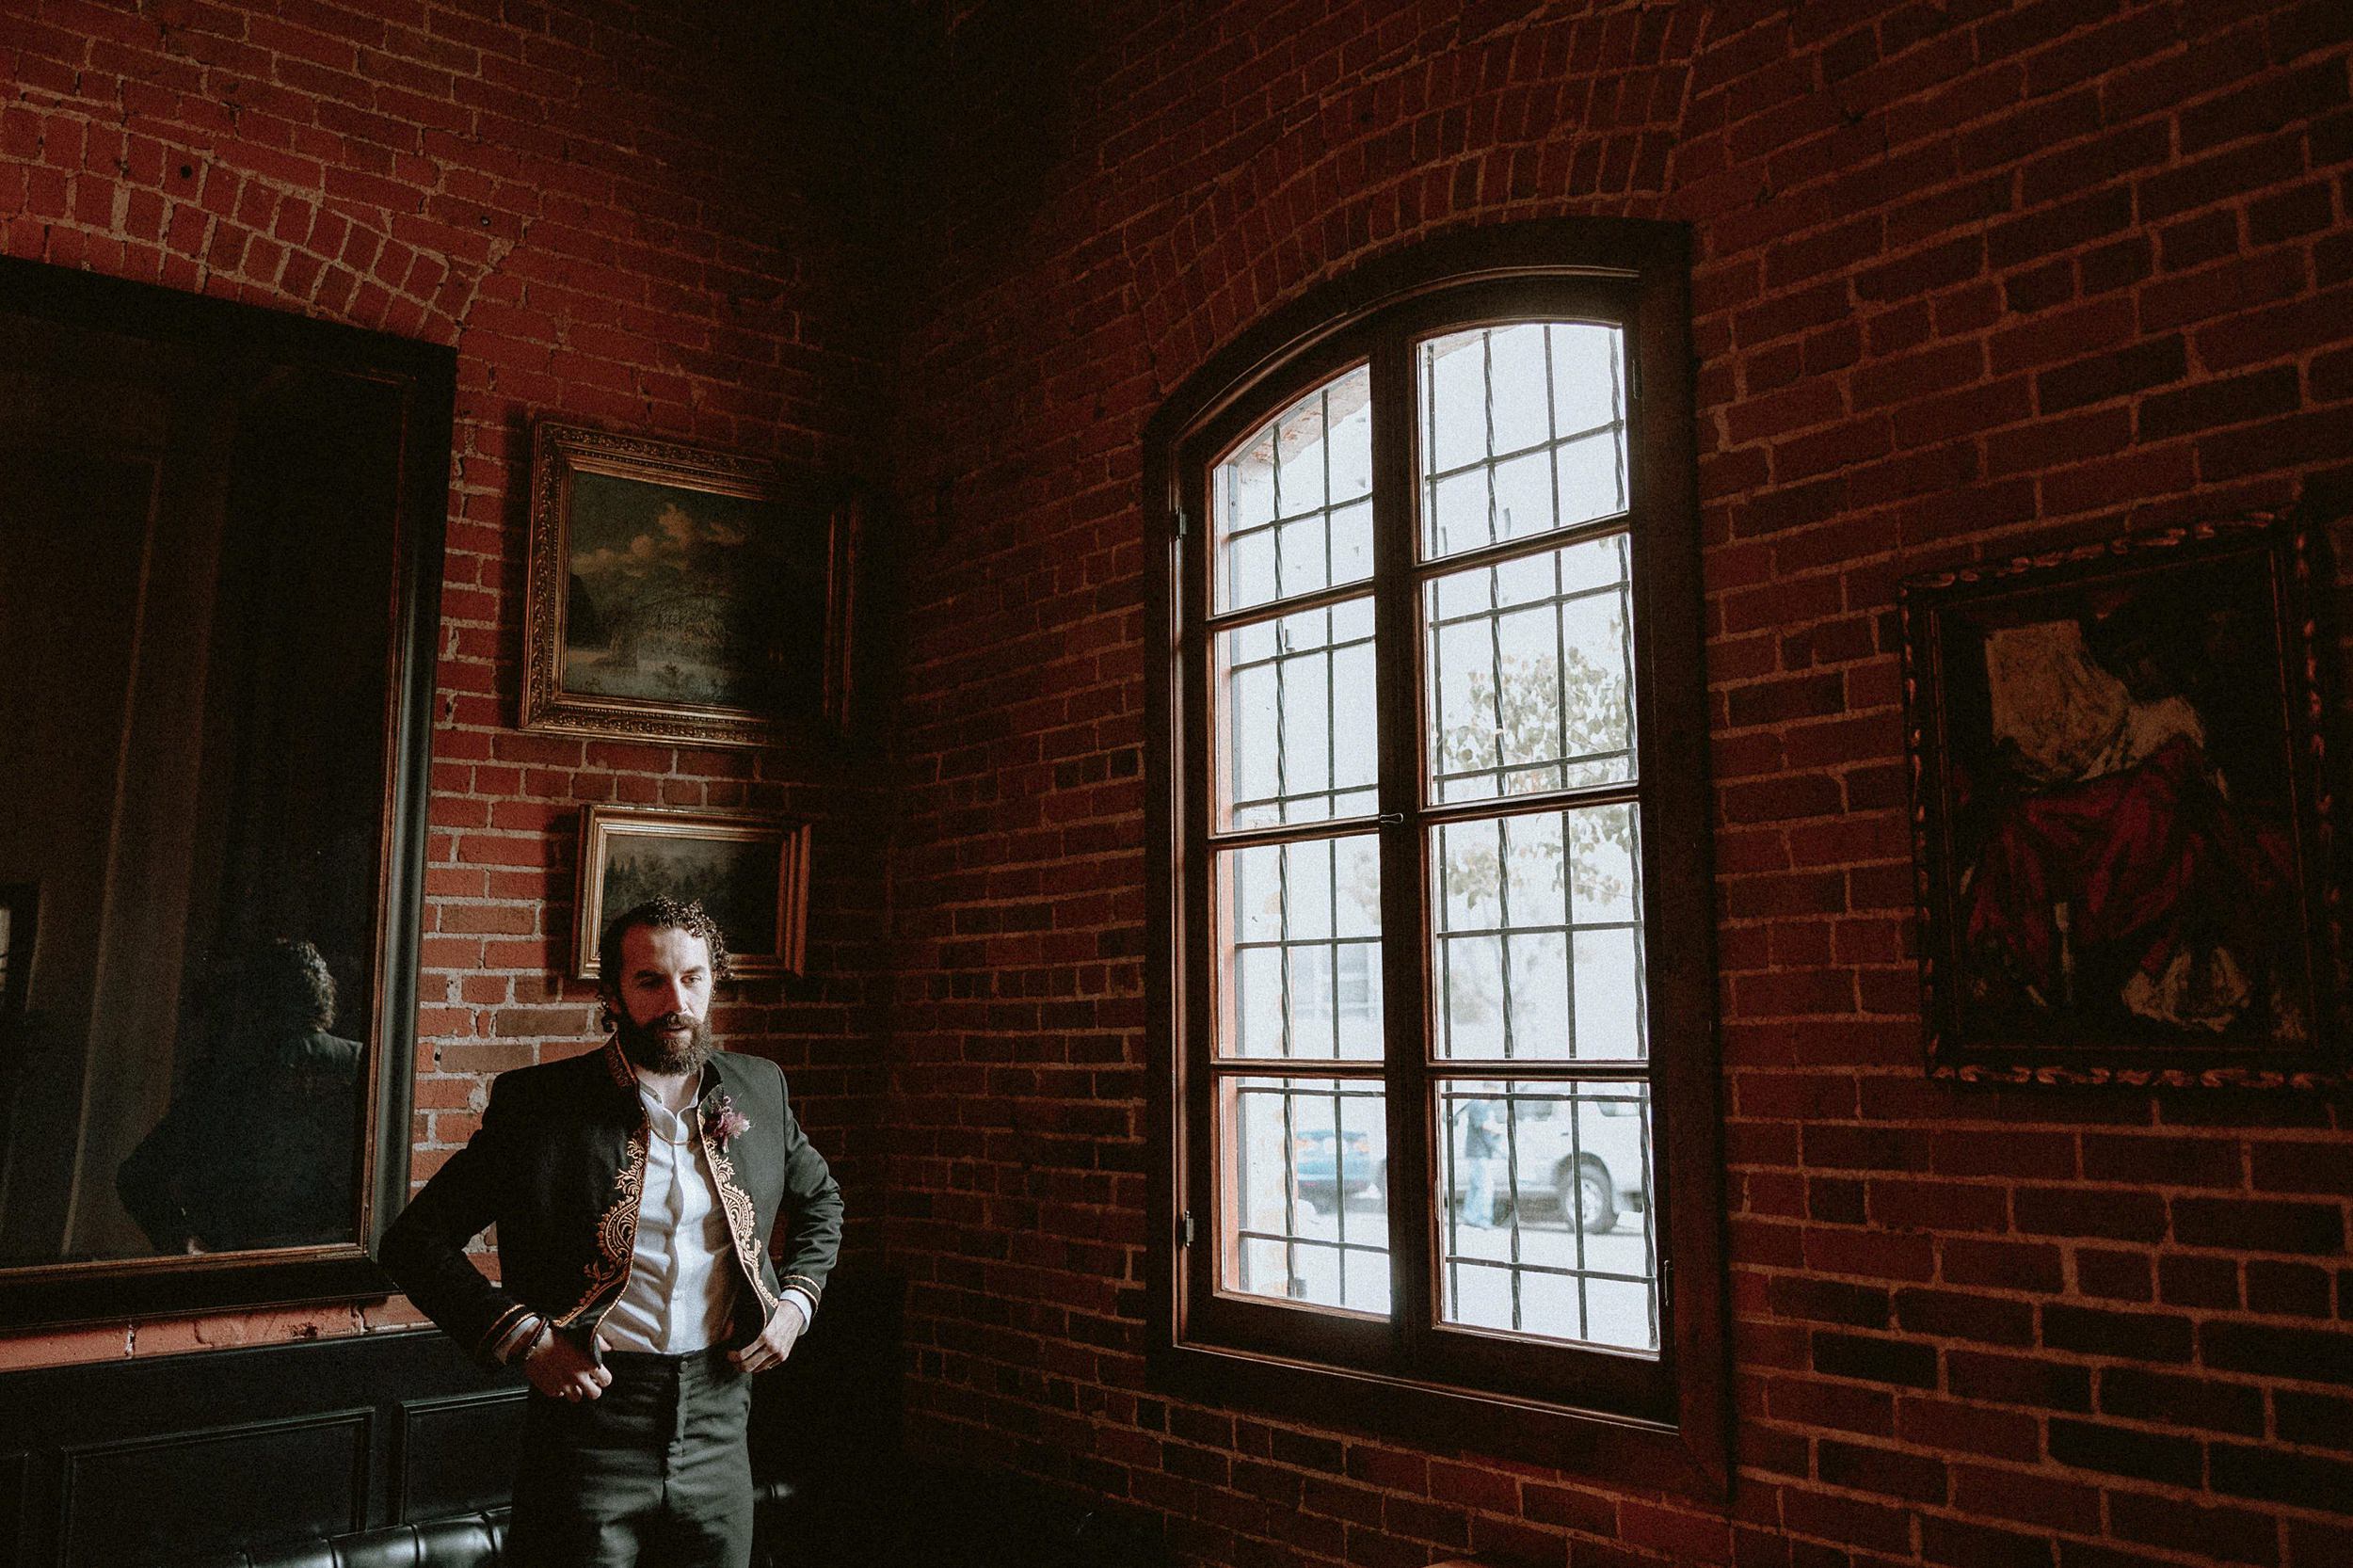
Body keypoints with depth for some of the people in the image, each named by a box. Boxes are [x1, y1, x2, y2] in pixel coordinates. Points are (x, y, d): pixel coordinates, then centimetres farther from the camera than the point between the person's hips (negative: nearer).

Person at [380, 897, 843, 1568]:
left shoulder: (759, 1090, 5)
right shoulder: (535, 1102, -6)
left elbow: (821, 1199, 22)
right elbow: (414, 1239, -4)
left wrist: (795, 1303, 6)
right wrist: (522, 1335, -13)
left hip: (718, 1427, 3)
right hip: (590, 1419, -3)